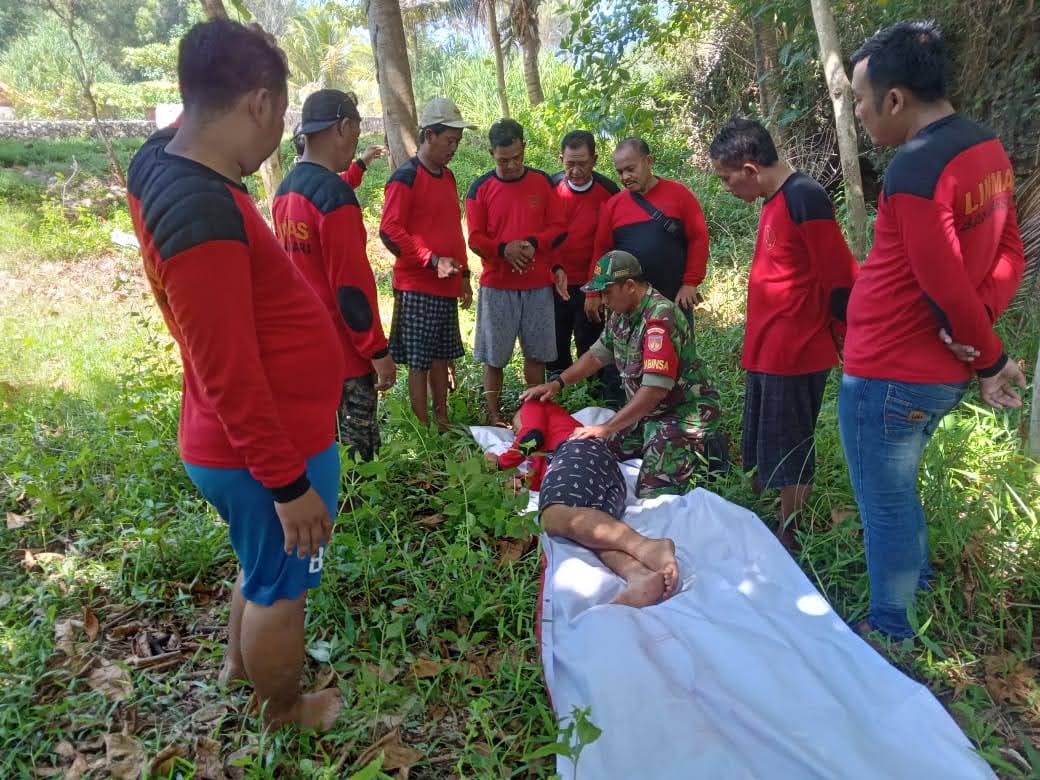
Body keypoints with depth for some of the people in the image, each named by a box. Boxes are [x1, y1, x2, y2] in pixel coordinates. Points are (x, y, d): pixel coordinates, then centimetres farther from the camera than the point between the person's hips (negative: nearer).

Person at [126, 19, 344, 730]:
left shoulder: (160, 161, -1)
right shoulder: (204, 213, -30)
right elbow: (230, 375, -28)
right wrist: (288, 483, -20)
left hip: (234, 444, 9)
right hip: (269, 452, -9)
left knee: (262, 564, 30)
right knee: (281, 584, 15)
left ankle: (241, 662, 55)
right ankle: (285, 712, 41)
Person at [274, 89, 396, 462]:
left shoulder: (285, 190, 8)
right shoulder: (335, 194, -19)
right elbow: (352, 284, -21)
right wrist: (379, 351, -15)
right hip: (346, 351, -9)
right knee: (359, 452, 3)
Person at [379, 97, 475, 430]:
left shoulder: (447, 176, 15)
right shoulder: (405, 178, -10)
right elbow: (389, 231, -16)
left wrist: (463, 274, 18)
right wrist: (432, 260, -22)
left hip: (447, 288, 8)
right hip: (417, 288, -8)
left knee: (441, 357, 13)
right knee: (419, 362, -1)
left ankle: (443, 423, 23)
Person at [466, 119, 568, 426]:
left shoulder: (542, 182, 5)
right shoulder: (480, 188, 0)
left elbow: (558, 228, 4)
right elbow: (475, 239, -2)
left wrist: (533, 243, -16)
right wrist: (503, 248, -21)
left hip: (539, 285, 2)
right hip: (497, 286, -1)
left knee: (536, 353, 9)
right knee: (493, 356, 3)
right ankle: (494, 417, 14)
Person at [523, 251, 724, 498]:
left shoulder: (659, 318, -25)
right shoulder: (622, 314, 4)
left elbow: (654, 391, -30)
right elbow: (597, 355, 18)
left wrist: (607, 428, -26)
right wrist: (557, 383, 7)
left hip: (683, 414, -9)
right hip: (647, 412, 9)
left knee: (651, 493, -20)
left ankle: (704, 453, 7)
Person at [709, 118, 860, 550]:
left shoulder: (804, 198, -17)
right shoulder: (776, 200, 12)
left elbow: (840, 278, -18)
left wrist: (845, 344, -9)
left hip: (794, 353, -9)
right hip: (768, 351, 9)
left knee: (789, 454, 3)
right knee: (767, 450, 17)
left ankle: (790, 539, 18)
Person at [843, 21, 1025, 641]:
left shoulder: (914, 169, -22)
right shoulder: (988, 149, 7)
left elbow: (945, 286, -20)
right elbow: (1011, 252, 11)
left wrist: (992, 359, -6)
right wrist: (982, 319, -5)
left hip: (887, 378, -9)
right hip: (941, 375, 9)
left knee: (886, 509, 7)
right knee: (899, 492, 26)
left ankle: (891, 635, 24)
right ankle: (917, 592, 43)